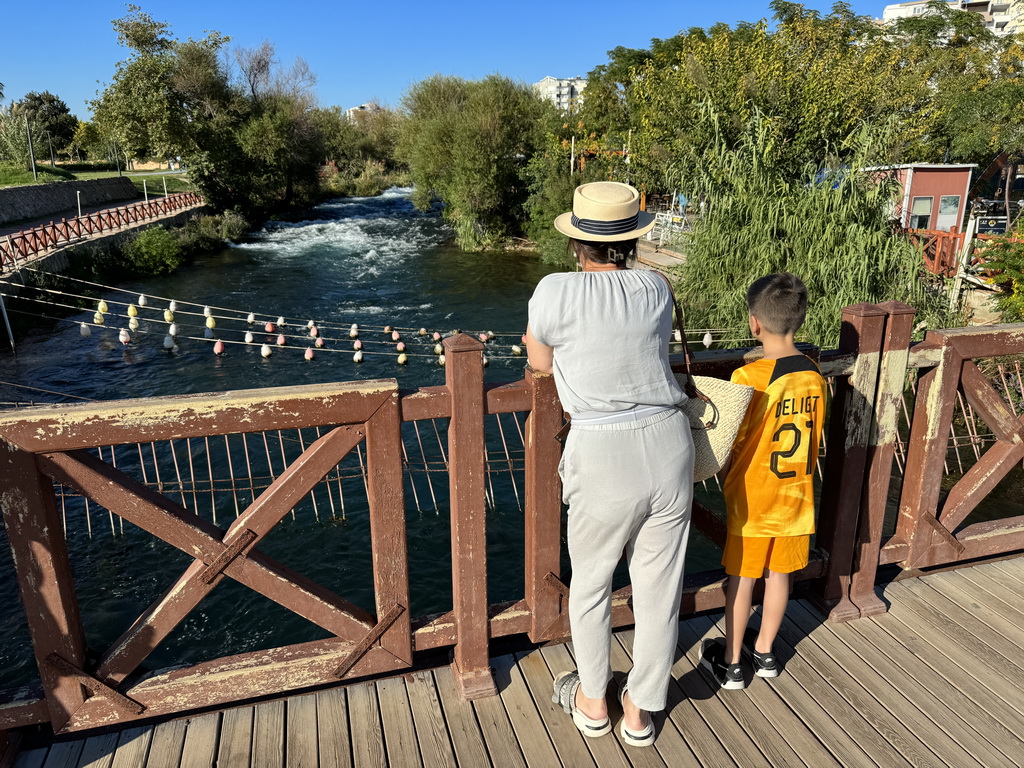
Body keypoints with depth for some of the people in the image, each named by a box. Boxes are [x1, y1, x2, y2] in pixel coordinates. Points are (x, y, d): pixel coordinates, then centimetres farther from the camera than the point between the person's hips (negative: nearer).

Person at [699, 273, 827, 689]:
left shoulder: (749, 378, -23)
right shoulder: (815, 376, -5)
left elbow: (728, 445, -17)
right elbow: (814, 440, 6)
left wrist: (724, 476, 3)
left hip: (751, 499, -5)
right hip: (795, 498, 5)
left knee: (741, 581, 10)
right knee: (779, 575, 19)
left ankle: (731, 662, 25)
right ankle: (764, 651, 37)